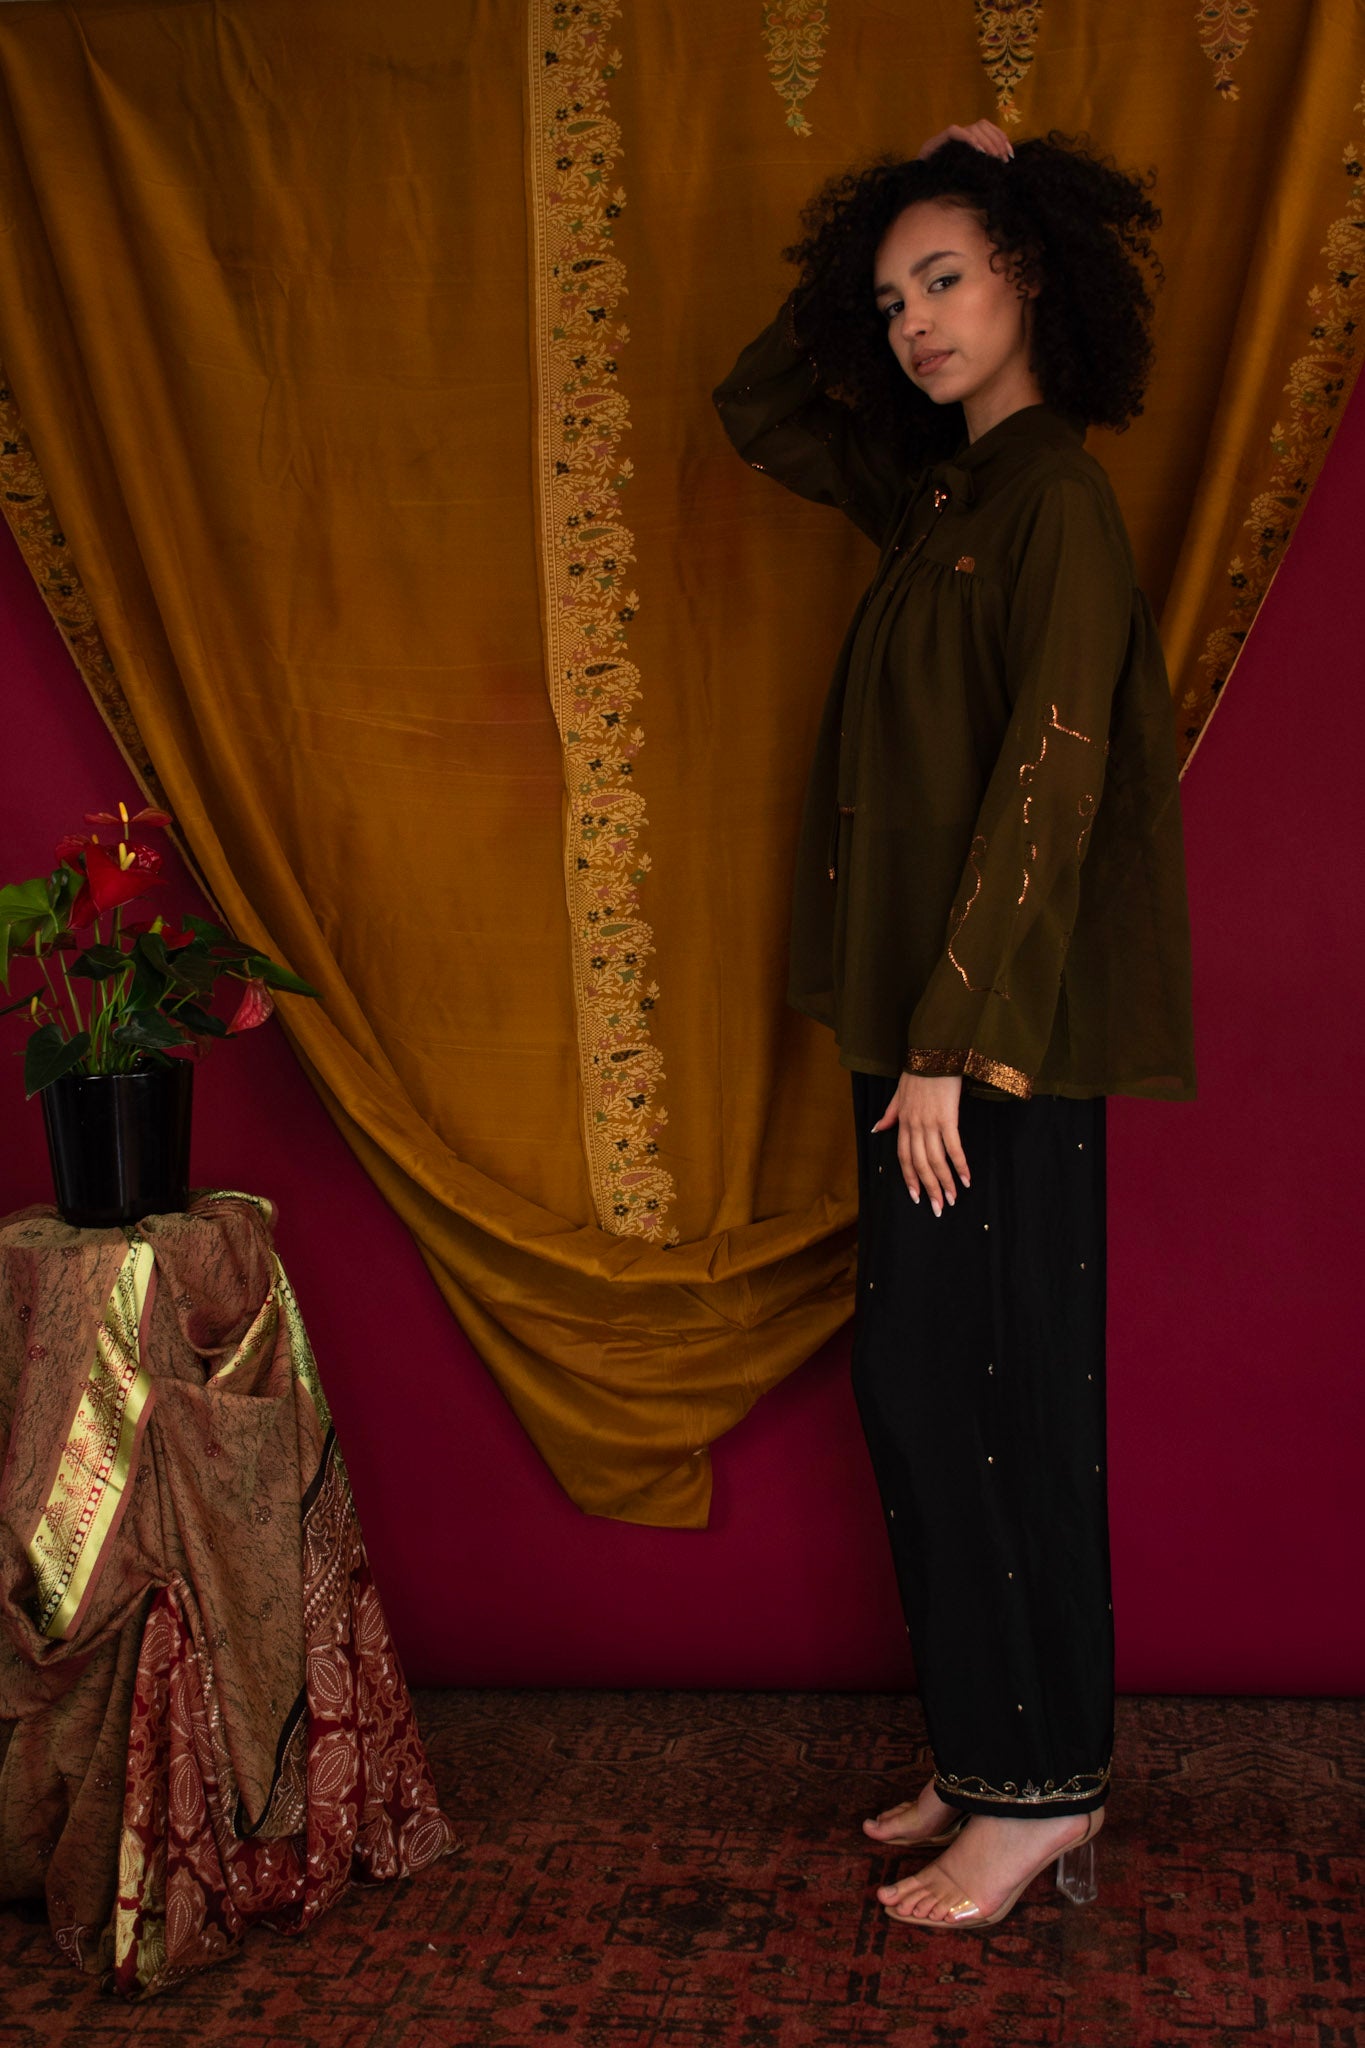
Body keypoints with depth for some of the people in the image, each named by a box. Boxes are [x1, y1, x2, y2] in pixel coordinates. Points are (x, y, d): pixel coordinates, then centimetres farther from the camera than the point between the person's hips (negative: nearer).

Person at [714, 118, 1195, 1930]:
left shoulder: (1058, 501, -11)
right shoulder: (940, 491, 14)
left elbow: (1046, 785, -17)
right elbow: (759, 412, 28)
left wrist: (950, 1048, -19)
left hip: (1001, 1034, -9)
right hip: (922, 1017, 9)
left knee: (988, 1395, -3)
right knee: (923, 1391, 11)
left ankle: (1045, 1793, 9)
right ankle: (991, 1756, 22)